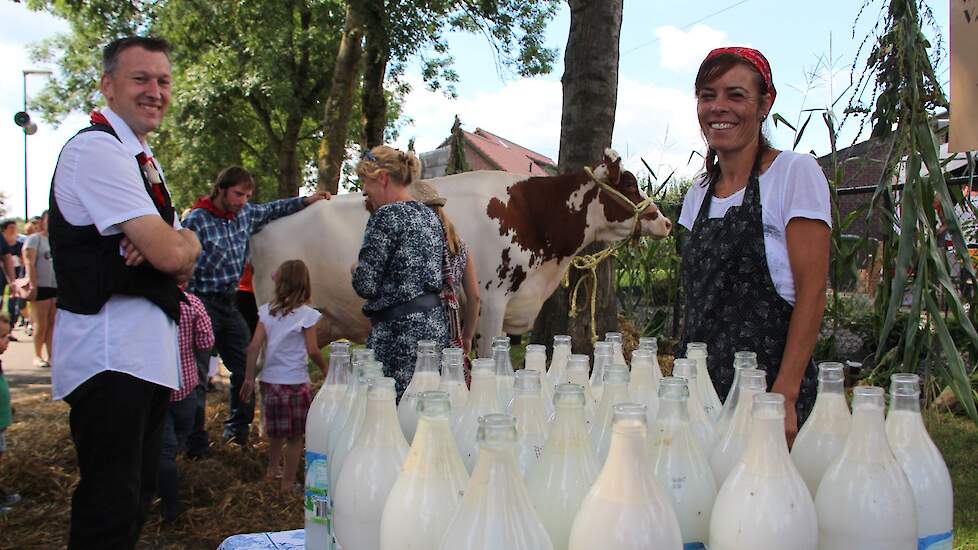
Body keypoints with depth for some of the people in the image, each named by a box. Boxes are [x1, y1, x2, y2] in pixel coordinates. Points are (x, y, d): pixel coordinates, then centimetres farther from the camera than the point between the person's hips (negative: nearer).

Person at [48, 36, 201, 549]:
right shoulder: (97, 149, -13)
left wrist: (172, 244, -4)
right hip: (110, 350, -10)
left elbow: (175, 255, 19)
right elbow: (171, 253, -22)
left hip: (150, 348, 10)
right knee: (111, 506, -6)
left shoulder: (141, 157, 18)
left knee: (136, 494, 18)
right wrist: (188, 241, 1)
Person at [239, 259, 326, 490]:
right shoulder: (307, 314, -11)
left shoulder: (266, 311, -1)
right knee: (295, 436, 9)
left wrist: (249, 378, 4)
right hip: (295, 382, -4)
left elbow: (254, 347, -3)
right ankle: (288, 481, 14)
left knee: (275, 430, 24)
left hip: (269, 380, 4)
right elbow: (312, 351, -12)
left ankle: (273, 469, 41)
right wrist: (325, 368, 7)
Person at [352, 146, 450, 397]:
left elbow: (366, 286, -14)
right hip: (435, 325, 9)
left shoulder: (386, 216, -11)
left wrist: (356, 269, 8)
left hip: (400, 331, -9)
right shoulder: (429, 215, 13)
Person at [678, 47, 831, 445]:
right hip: (700, 384, 6)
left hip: (768, 380, -5)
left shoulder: (795, 173, -5)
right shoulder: (698, 194, 13)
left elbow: (812, 291, -12)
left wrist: (785, 395, -19)